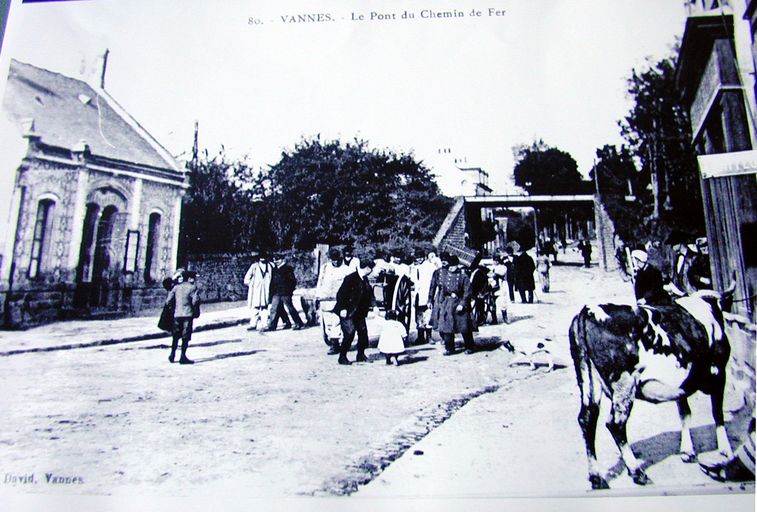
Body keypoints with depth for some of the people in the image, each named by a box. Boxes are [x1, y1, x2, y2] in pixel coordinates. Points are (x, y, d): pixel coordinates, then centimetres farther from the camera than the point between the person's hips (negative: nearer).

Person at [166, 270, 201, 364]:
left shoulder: (176, 287, 9)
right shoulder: (192, 288, -4)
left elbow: (169, 300, 3)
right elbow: (195, 300, -13)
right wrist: (196, 311, 2)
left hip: (177, 314, 5)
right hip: (188, 314, -5)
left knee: (176, 335, 17)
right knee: (186, 336, -1)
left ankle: (172, 354, 19)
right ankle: (183, 357, -4)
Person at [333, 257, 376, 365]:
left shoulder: (365, 279, 8)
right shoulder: (350, 278, -18)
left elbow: (368, 294, 17)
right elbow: (341, 294, -19)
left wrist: (372, 304, 6)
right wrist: (343, 309, -20)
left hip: (359, 312, 8)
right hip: (347, 312, -8)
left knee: (363, 332, 7)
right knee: (349, 333, -10)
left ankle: (361, 356, 22)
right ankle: (342, 358, 5)